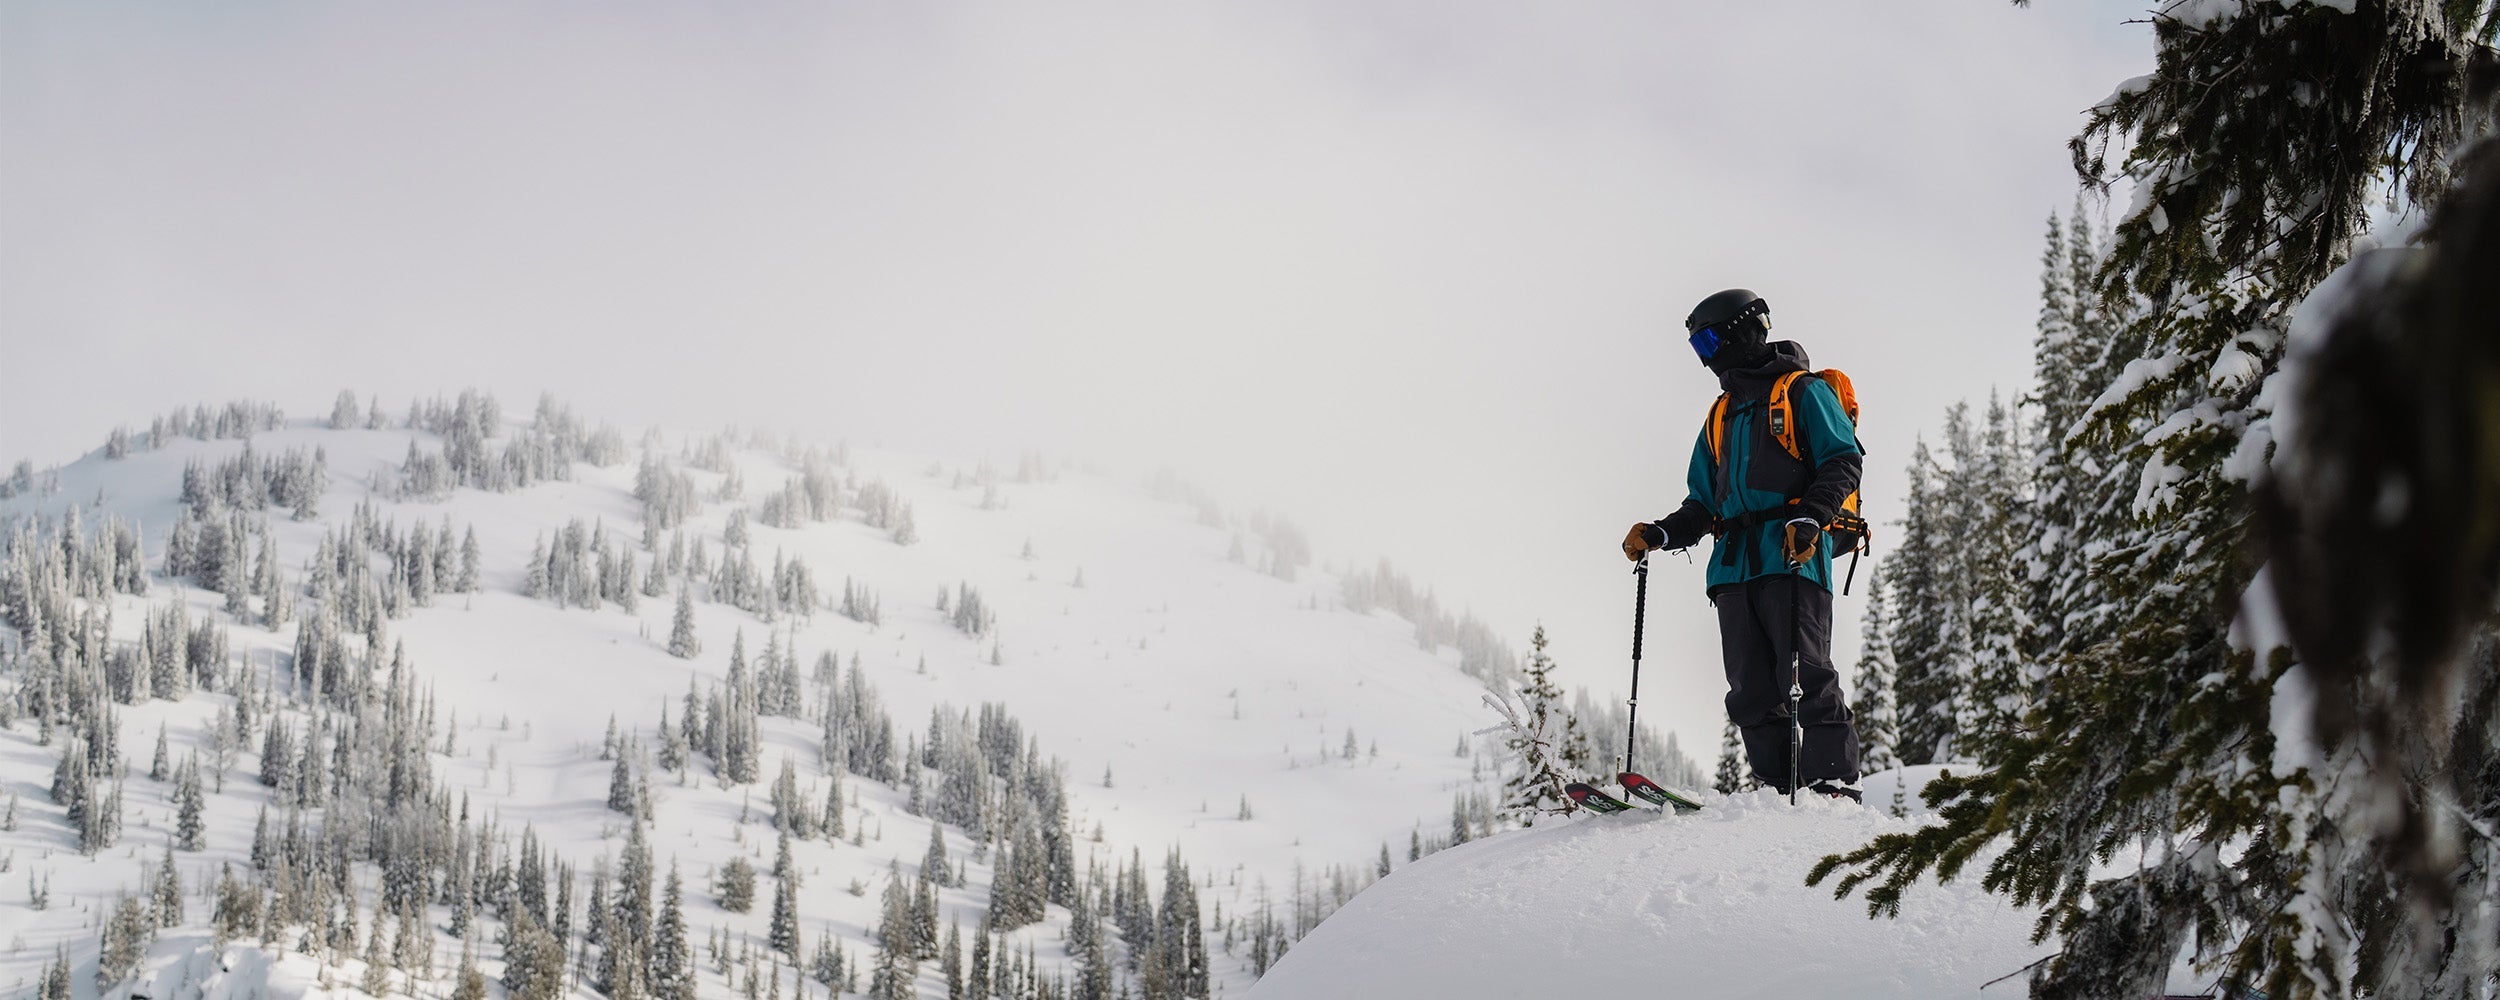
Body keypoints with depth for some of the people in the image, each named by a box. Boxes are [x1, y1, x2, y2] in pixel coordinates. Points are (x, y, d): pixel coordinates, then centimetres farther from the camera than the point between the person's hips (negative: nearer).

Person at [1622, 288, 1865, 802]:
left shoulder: (1804, 392, 8)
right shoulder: (1721, 417, 29)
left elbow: (1844, 461, -3)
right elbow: (1703, 505, 28)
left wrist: (1810, 517, -19)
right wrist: (1660, 534, 10)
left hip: (1794, 556, -7)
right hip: (1734, 564, 7)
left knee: (1803, 675, -15)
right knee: (1751, 692, -3)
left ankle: (1834, 783, -16)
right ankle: (1781, 794, -4)